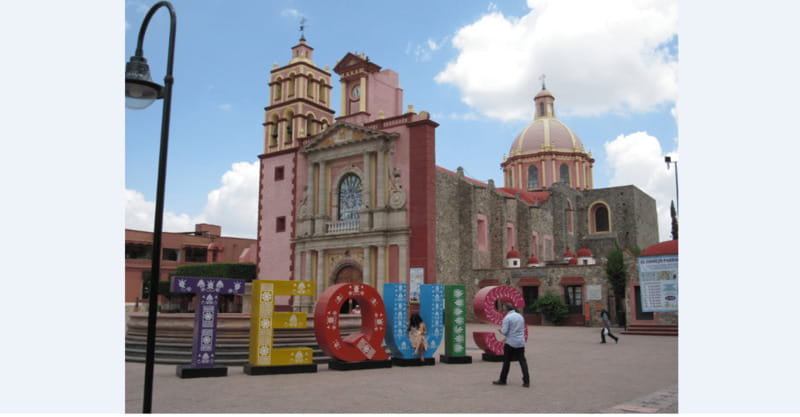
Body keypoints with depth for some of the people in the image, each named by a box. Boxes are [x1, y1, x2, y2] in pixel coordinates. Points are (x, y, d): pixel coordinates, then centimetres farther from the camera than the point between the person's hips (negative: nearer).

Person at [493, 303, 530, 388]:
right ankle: (526, 381, -1)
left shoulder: (507, 318, -11)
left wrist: (501, 330, 5)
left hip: (510, 343, -5)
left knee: (506, 361, 5)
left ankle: (502, 380, 13)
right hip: (521, 343, 6)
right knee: (522, 361, 5)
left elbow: (504, 332, -14)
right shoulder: (520, 316, 11)